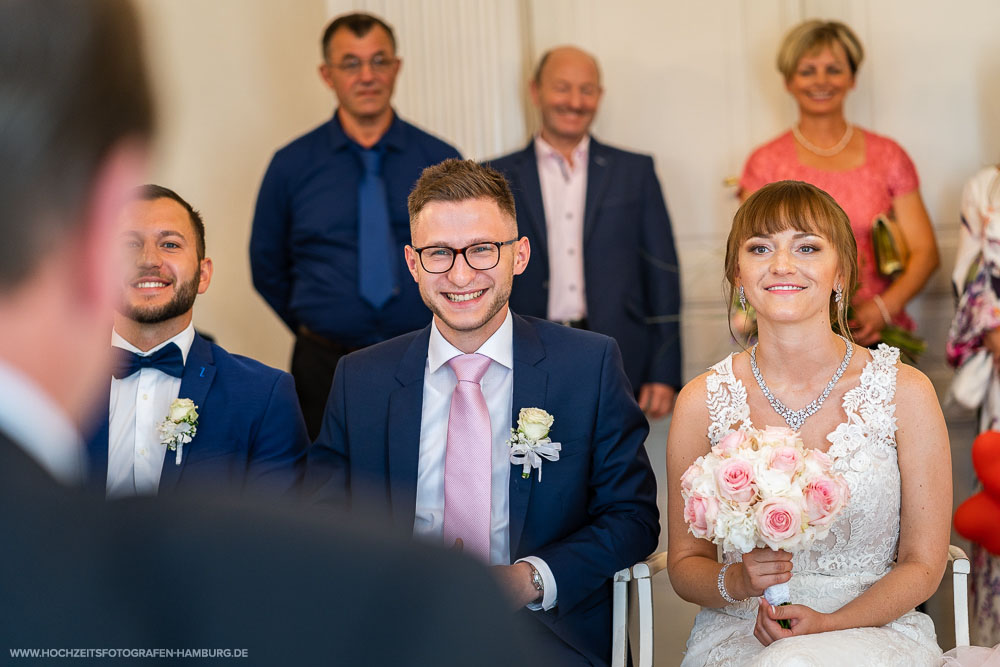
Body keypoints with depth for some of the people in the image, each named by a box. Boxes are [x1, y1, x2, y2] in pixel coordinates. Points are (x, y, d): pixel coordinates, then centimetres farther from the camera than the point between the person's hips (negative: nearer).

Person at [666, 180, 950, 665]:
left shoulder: (905, 393, -3)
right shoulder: (702, 402, 0)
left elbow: (922, 563, 2)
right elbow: (685, 563, 8)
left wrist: (827, 624, -14)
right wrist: (734, 582, -15)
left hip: (873, 628, -1)